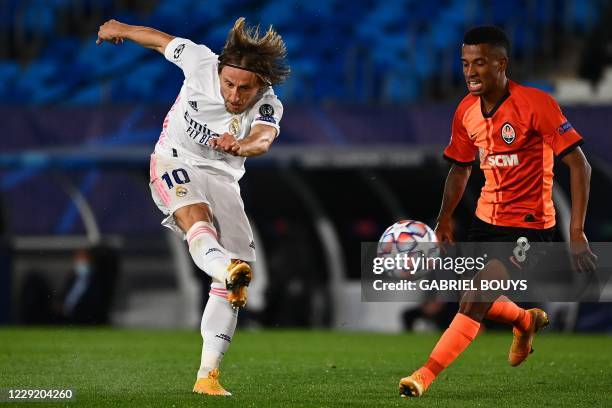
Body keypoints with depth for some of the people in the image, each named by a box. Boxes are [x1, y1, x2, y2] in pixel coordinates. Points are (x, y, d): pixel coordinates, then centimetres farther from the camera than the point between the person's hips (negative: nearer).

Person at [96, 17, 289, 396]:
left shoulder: (268, 106, -15)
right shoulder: (201, 62, -15)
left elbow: (263, 138, -39)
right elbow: (162, 40, 6)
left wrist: (242, 145, -63)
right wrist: (120, 29, 23)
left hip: (223, 178, 3)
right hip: (175, 164, -2)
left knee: (236, 284, -8)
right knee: (196, 217, -37)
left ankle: (208, 375, -6)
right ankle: (225, 267, -71)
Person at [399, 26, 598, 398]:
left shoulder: (535, 104, -20)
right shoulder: (467, 111, 0)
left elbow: (579, 165, -20)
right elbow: (460, 169, 17)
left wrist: (577, 234, -24)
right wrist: (445, 220, 6)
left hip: (529, 223, -7)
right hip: (486, 219, 7)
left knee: (475, 303, -17)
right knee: (475, 303, 12)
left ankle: (425, 376, -12)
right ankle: (528, 321, 42)